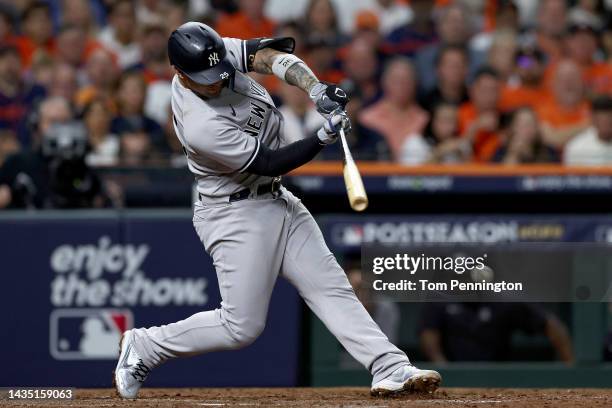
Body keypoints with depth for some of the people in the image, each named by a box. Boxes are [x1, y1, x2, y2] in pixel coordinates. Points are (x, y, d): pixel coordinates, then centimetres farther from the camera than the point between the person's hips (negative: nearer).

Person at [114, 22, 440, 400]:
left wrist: (317, 90, -26)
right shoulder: (202, 127, -30)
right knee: (241, 326, -5)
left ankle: (391, 369, -4)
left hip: (277, 199, 8)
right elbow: (269, 162, -23)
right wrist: (323, 138, -32)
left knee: (332, 287, 0)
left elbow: (272, 55, -10)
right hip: (237, 215, -8)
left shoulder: (216, 55, -9)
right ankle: (143, 347, 12)